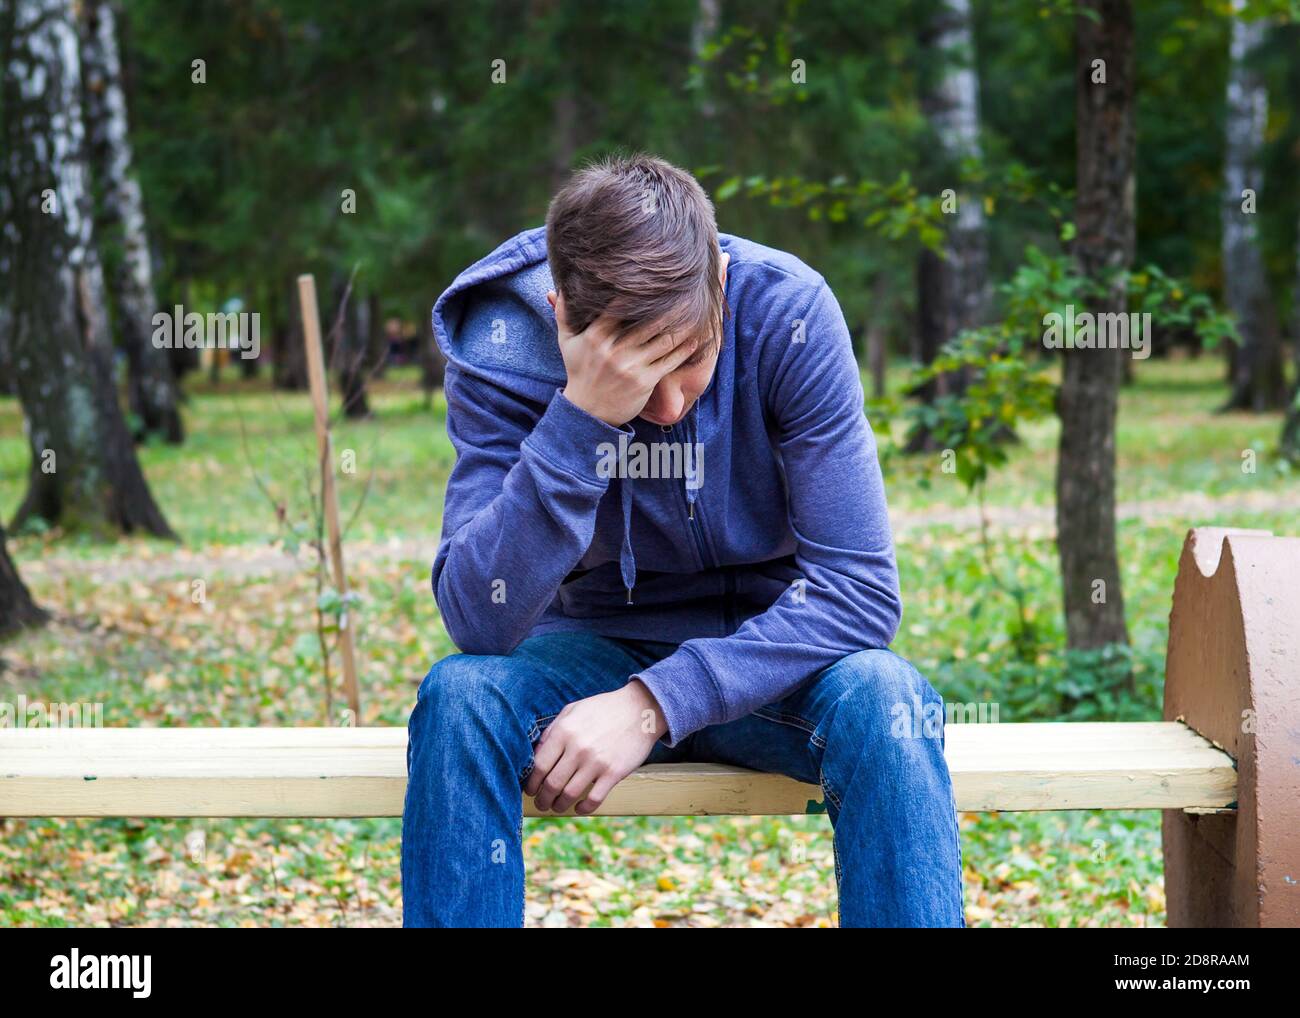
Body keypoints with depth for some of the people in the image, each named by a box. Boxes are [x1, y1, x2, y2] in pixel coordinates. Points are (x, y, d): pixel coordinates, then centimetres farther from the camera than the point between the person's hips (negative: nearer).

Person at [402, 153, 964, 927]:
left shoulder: (789, 310, -20)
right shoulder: (505, 341, -18)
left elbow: (860, 587, -22)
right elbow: (480, 621, -28)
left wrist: (655, 704, -30)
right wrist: (583, 416, -38)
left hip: (769, 652, 0)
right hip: (601, 648, 1)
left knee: (884, 697, -33)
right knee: (458, 694, -30)